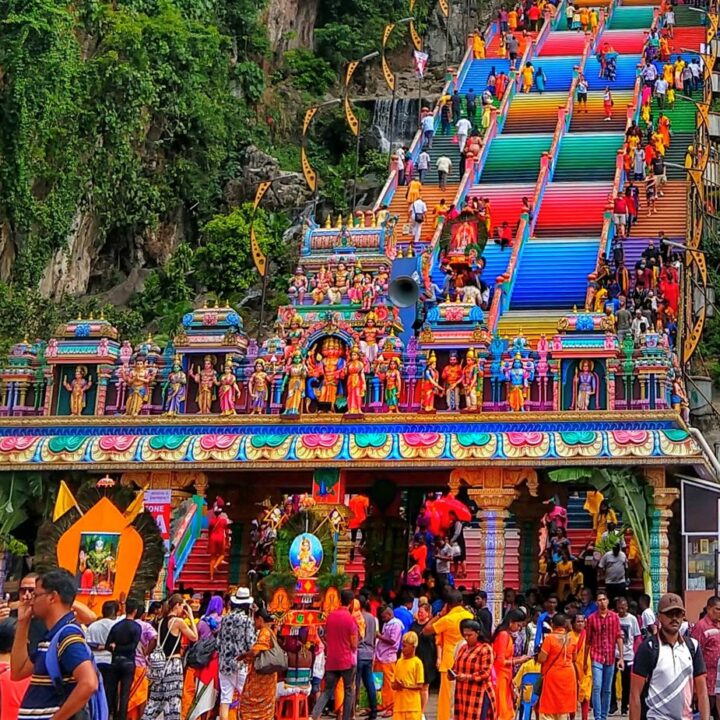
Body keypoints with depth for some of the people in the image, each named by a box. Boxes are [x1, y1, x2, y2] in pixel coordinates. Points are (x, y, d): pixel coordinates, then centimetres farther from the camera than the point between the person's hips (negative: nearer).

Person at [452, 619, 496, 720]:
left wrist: (468, 677, -23)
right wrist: (453, 674, -1)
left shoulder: (485, 649, -7)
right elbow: (456, 667, 21)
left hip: (479, 694, -7)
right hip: (463, 693, 7)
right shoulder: (463, 648, 16)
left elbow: (485, 673, -13)